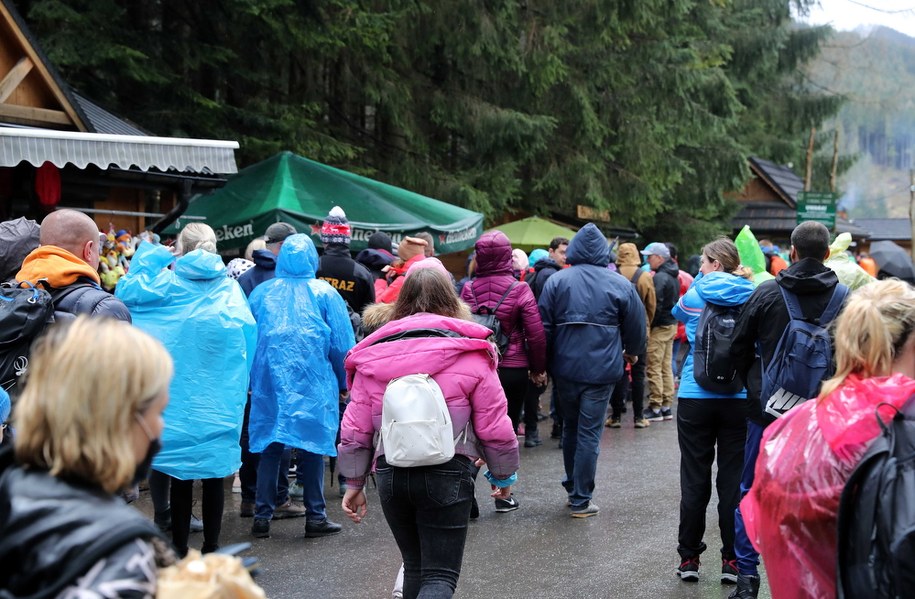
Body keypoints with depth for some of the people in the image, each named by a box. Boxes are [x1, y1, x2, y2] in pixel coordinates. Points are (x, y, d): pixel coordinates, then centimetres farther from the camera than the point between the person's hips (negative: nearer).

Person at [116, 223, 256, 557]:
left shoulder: (168, 283, -5)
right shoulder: (229, 289, 1)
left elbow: (126, 291, -3)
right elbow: (247, 336, 1)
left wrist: (149, 256, 6)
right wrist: (239, 385, 10)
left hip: (178, 395, -1)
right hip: (219, 398, 1)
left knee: (180, 475, 5)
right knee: (213, 474, 7)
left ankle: (179, 549, 10)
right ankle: (211, 548, 12)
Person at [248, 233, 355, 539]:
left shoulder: (261, 293, 6)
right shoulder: (325, 293, -1)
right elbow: (341, 344, -1)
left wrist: (252, 381, 21)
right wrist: (343, 383, 11)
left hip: (270, 384, 2)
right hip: (313, 385, -2)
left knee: (269, 448, 7)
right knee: (312, 448, 5)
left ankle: (262, 516, 8)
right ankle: (315, 517, 8)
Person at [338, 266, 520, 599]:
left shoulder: (373, 356, 3)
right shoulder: (470, 354, -4)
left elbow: (355, 428, 4)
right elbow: (494, 426, -3)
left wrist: (354, 483, 14)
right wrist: (503, 474, 12)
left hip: (391, 473, 3)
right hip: (448, 473, -3)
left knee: (414, 564, 22)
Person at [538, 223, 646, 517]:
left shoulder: (557, 281, -2)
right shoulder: (619, 284, -3)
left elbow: (543, 326, -1)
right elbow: (636, 324, 5)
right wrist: (632, 351, 26)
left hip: (565, 368, 2)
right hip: (601, 369, -2)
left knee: (570, 427, 18)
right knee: (590, 433, 2)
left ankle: (573, 488, 29)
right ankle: (581, 499, 4)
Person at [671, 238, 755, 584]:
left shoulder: (694, 295, -1)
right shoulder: (751, 297, 0)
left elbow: (677, 312, 21)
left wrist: (701, 280, 23)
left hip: (695, 396, -1)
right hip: (739, 397, 1)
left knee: (695, 480, 6)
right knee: (733, 479, 4)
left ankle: (689, 558, 12)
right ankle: (732, 560, 7)